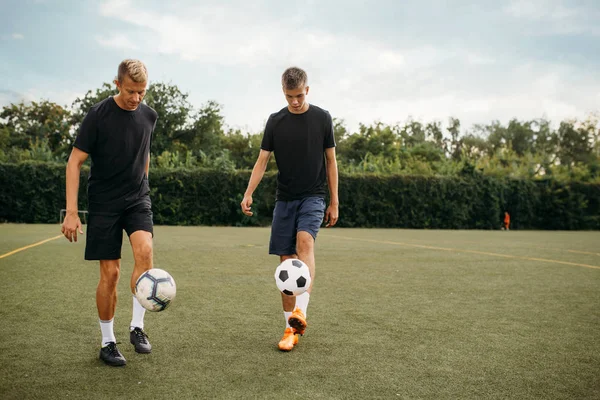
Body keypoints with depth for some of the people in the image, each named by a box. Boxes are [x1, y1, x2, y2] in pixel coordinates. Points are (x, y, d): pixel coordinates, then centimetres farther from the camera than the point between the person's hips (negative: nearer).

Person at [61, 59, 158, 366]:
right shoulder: (98, 115, -10)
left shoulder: (149, 116, 3)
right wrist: (71, 211, -16)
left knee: (144, 250, -23)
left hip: (137, 199, 3)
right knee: (110, 272, -2)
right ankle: (107, 342, 15)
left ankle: (137, 327, -8)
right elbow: (75, 162, -10)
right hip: (103, 203, -3)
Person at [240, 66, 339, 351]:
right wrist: (248, 194, -11)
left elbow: (331, 160, 6)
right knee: (286, 260, 0)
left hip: (313, 196, -2)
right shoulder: (276, 121, 4)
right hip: (285, 198, 2)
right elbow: (262, 160, 3)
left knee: (305, 242, -28)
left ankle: (300, 311, -35)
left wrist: (334, 202, 4)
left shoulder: (322, 118, 1)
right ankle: (291, 328, 8)